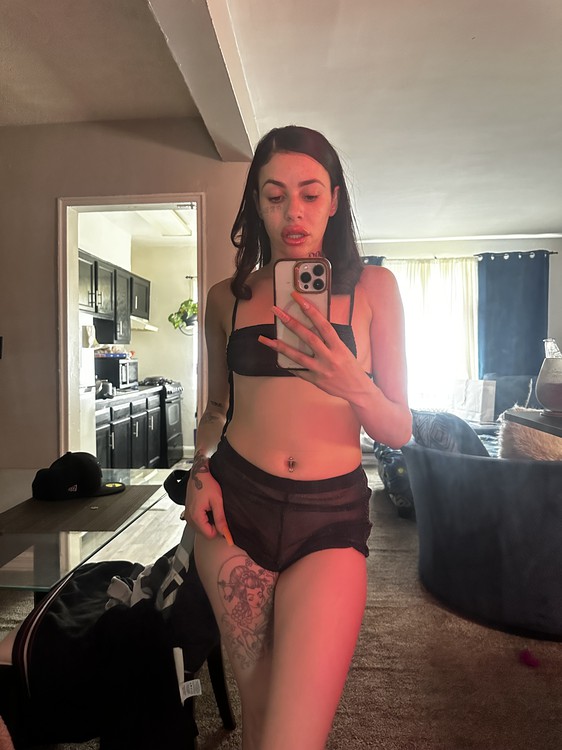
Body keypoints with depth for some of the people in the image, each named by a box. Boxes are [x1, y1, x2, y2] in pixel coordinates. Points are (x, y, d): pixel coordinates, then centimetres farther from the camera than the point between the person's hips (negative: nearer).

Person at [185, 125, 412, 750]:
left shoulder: (371, 287, 2)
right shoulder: (226, 298, 8)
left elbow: (399, 431, 1)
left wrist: (352, 385, -19)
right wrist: (200, 470, 0)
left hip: (330, 516, -1)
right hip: (235, 508, 2)